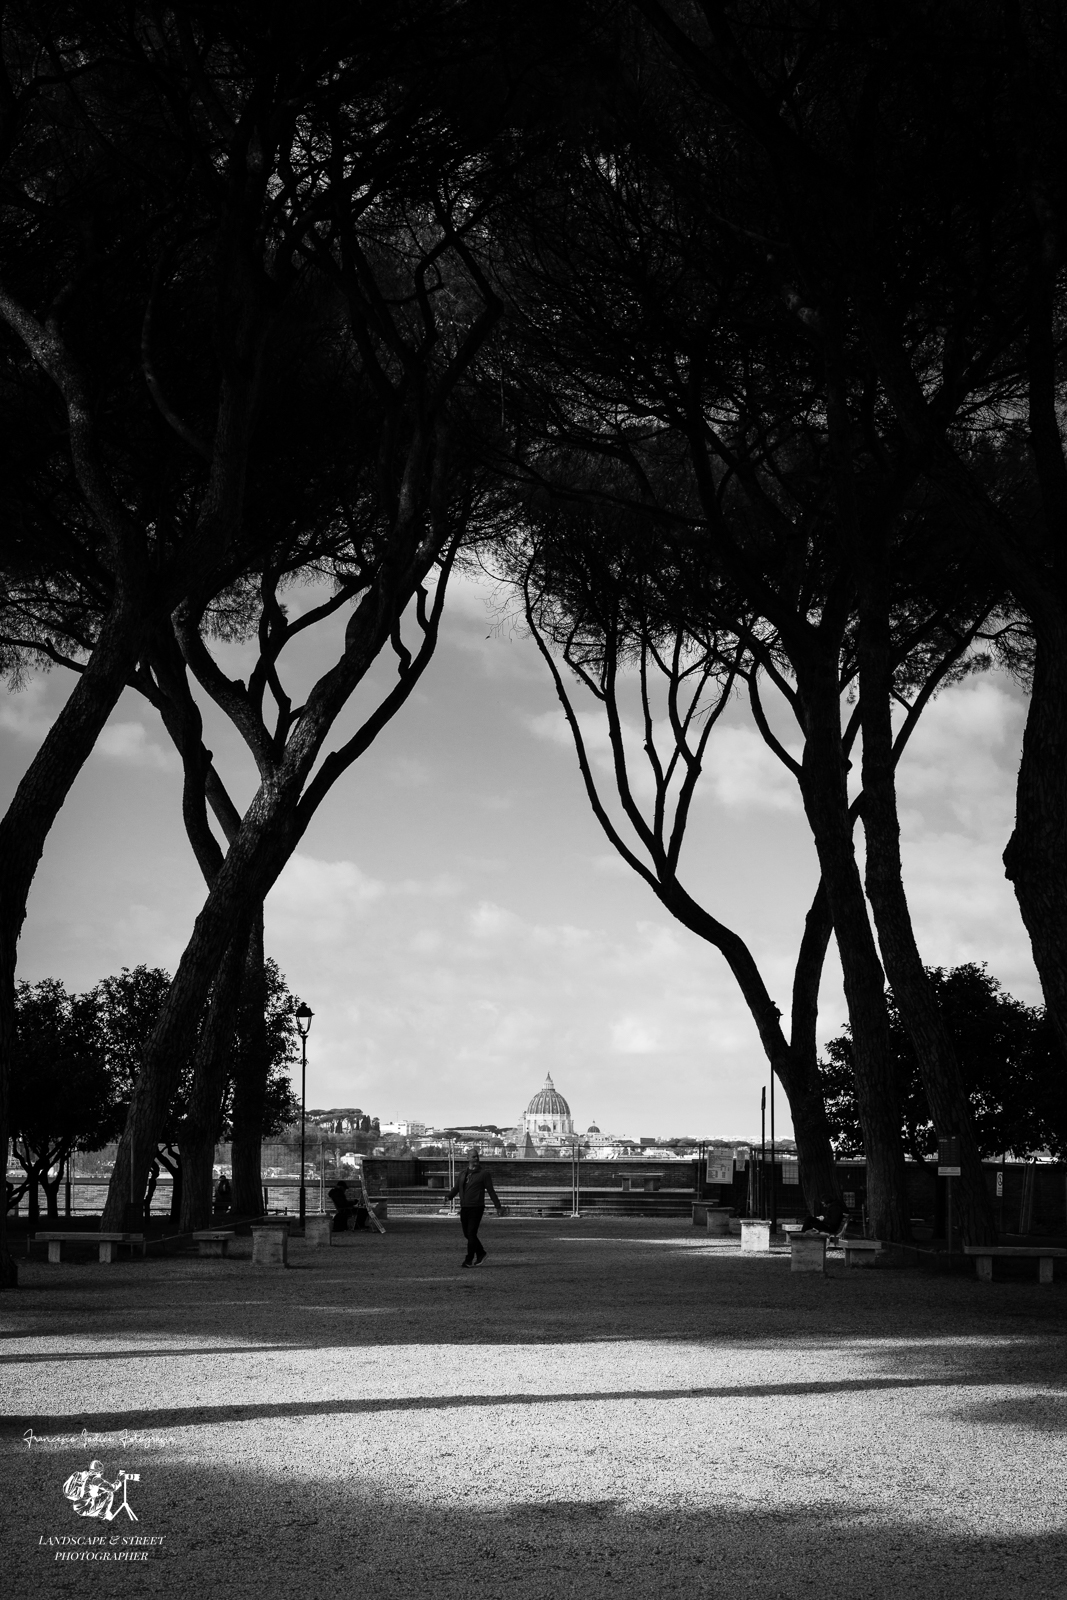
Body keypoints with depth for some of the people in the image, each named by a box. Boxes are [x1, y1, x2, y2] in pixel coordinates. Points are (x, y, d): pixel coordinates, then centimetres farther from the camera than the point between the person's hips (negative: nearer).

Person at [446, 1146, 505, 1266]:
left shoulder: (484, 1174, 1)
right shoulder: (462, 1174, 16)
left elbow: (491, 1191, 2)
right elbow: (455, 1188, 12)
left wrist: (498, 1207, 1)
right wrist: (448, 1196, -9)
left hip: (476, 1208, -6)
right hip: (464, 1208, 6)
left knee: (471, 1234, -8)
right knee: (467, 1234, 10)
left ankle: (469, 1260, -1)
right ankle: (481, 1253, 29)